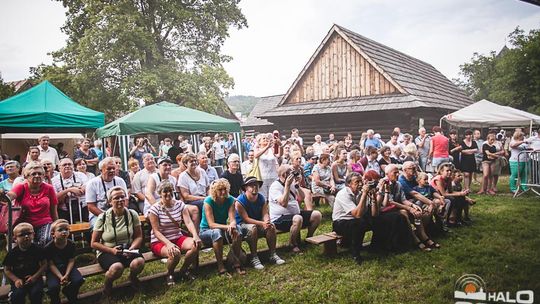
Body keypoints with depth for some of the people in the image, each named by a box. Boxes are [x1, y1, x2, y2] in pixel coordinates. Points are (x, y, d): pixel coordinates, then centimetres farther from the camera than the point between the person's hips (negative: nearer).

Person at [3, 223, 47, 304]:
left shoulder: (37, 249, -4)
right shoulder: (12, 253, -4)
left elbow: (44, 264, -1)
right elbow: (7, 270, 3)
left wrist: (35, 277, -13)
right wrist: (16, 279, -12)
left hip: (35, 278, 0)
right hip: (19, 280, 1)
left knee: (36, 293, -25)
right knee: (17, 295, -25)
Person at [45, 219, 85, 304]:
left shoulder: (71, 244, -9)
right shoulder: (48, 248, -17)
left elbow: (71, 261, -6)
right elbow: (51, 265, -14)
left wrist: (67, 274, -20)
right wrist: (60, 277, -23)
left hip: (67, 267, 3)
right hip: (54, 270, -2)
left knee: (79, 280, -19)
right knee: (53, 286, -28)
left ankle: (67, 291, 15)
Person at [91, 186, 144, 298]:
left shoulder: (132, 214, -1)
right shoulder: (103, 217, -6)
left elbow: (138, 236, 4)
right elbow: (94, 243, -3)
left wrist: (131, 248, -16)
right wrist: (111, 250, -17)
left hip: (128, 250, 2)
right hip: (107, 252, -2)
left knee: (139, 262, -30)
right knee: (117, 267, -35)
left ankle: (133, 277, 8)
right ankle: (108, 284, 2)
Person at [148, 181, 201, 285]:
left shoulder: (180, 204, 2)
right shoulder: (155, 209, -9)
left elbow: (188, 222, -9)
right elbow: (156, 231, -14)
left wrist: (195, 236, -29)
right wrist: (168, 243, -30)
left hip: (178, 238, 5)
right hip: (159, 241, -4)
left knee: (196, 245, -23)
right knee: (175, 253, -35)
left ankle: (184, 270, 3)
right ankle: (169, 274, 0)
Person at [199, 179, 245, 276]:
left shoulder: (230, 200, -7)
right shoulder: (208, 201, -20)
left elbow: (232, 219, -16)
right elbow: (211, 224, -26)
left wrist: (232, 225, -41)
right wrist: (227, 227, -40)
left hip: (222, 229, 4)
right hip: (206, 231, -4)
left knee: (237, 229, -27)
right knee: (217, 232, -38)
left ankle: (236, 263, -19)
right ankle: (220, 267, -30)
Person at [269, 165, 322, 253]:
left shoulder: (292, 183, 10)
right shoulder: (275, 186, -15)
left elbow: (301, 198, 10)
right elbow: (284, 203, -27)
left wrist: (297, 185, -4)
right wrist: (287, 186, -26)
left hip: (295, 214, 8)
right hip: (279, 219, -8)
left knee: (317, 215, -4)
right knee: (297, 219, -38)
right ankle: (292, 244, -14)